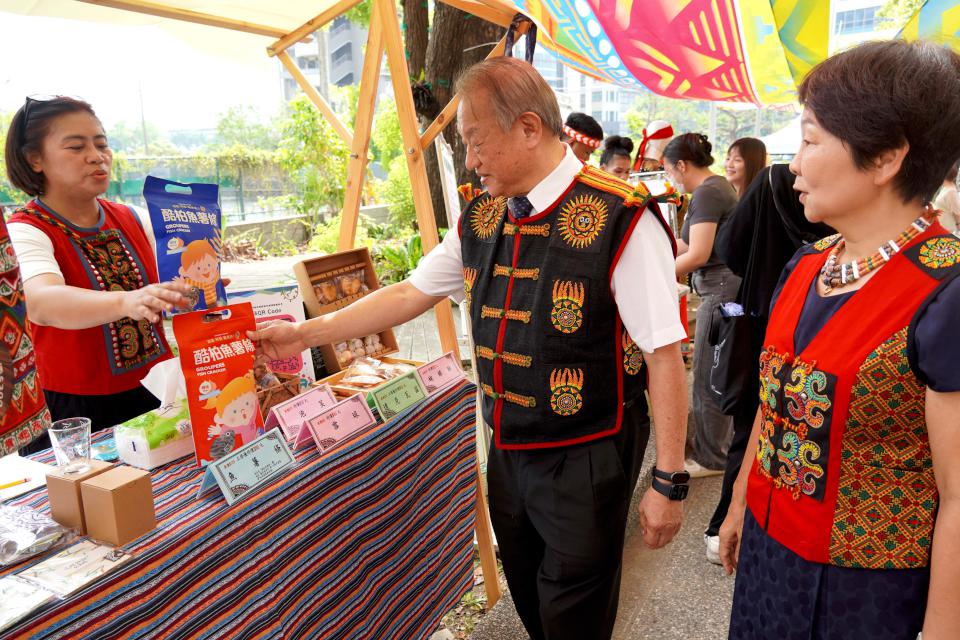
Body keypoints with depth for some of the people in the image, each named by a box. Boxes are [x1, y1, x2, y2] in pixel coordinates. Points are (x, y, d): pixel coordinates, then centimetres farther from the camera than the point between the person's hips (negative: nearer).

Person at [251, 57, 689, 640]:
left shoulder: (619, 219, -20)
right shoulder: (481, 218, 1)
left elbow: (664, 355, -19)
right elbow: (410, 293, 9)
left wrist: (669, 482, -15)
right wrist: (305, 334, 11)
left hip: (585, 460, -6)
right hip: (508, 449, 6)